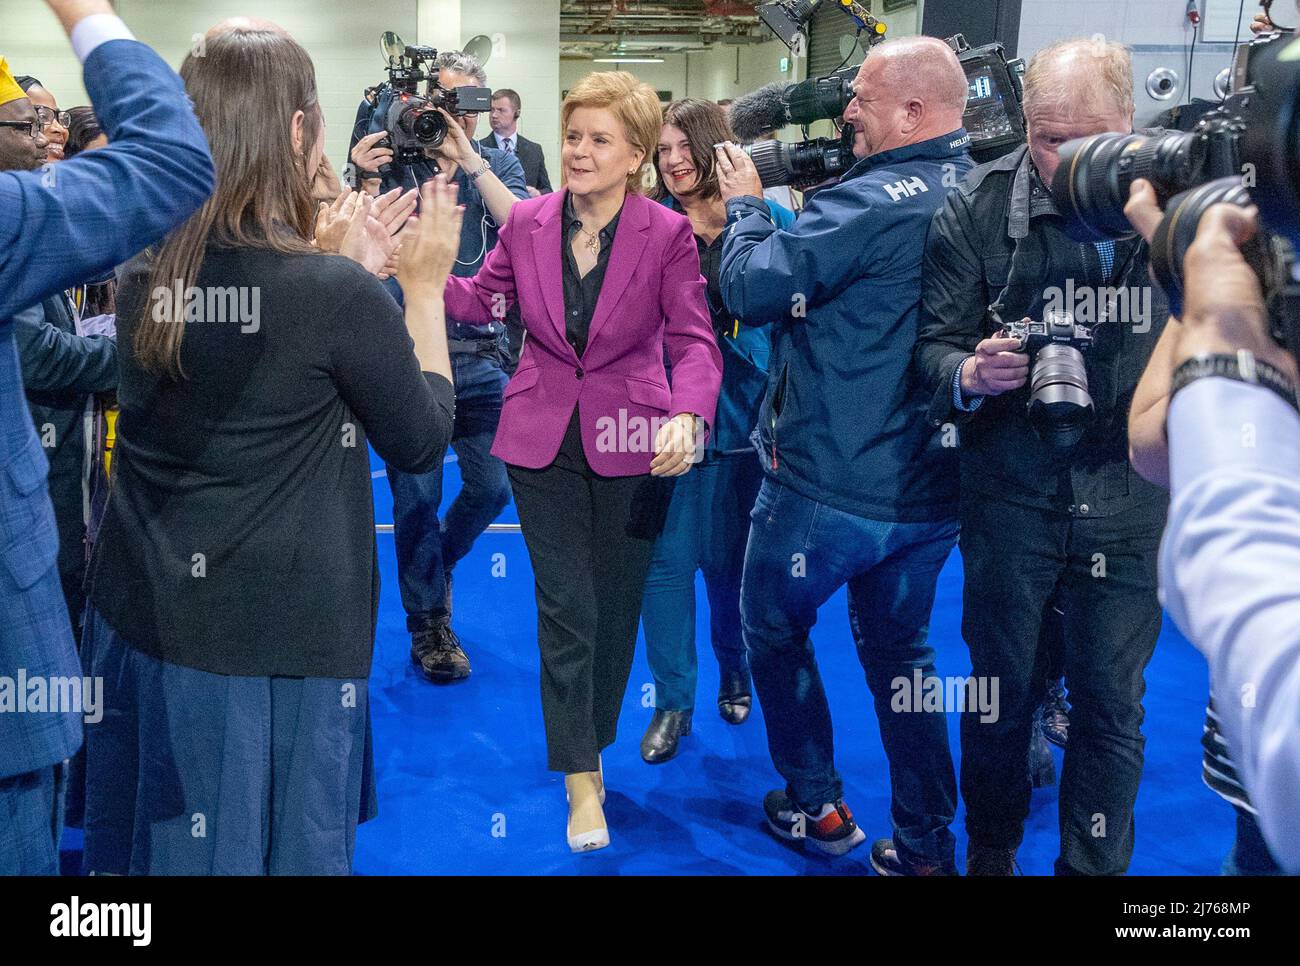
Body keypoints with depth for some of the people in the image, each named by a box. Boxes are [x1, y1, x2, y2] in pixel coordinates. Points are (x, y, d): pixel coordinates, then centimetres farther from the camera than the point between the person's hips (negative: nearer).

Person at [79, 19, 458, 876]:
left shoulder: (144, 274, -1)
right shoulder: (336, 294, -19)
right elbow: (424, 443, -5)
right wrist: (424, 285, 1)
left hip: (143, 621, 6)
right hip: (280, 645, -5)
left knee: (157, 843, 21)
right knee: (285, 847, 13)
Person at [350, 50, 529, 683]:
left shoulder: (499, 165, 8)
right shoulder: (396, 161, 3)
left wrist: (470, 162, -18)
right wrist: (367, 179, -21)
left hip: (482, 354, 2)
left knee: (493, 486, 5)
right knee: (417, 494, 2)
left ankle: (436, 563, 36)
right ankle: (427, 623, 20)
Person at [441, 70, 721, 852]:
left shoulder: (667, 235, -10)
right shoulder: (528, 222, -2)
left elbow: (694, 340, -15)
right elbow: (483, 299, 10)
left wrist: (687, 416, -34)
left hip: (632, 445, -1)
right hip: (545, 438, 1)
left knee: (615, 606, 12)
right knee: (565, 607, 1)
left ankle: (593, 743, 37)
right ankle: (580, 783, 12)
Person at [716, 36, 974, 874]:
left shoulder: (870, 203, -20)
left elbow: (752, 286, -17)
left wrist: (746, 204, 0)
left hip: (831, 482, -7)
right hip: (933, 484, 7)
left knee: (774, 626, 17)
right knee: (899, 648, 19)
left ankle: (818, 808, 26)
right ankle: (926, 845, 24)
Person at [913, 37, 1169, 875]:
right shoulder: (978, 207, -7)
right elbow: (937, 342, -4)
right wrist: (968, 373, -25)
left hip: (1133, 500, 1)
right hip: (1013, 498, 0)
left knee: (1113, 703, 11)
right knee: (1002, 687, 14)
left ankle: (1098, 866, 32)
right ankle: (991, 852, 37)